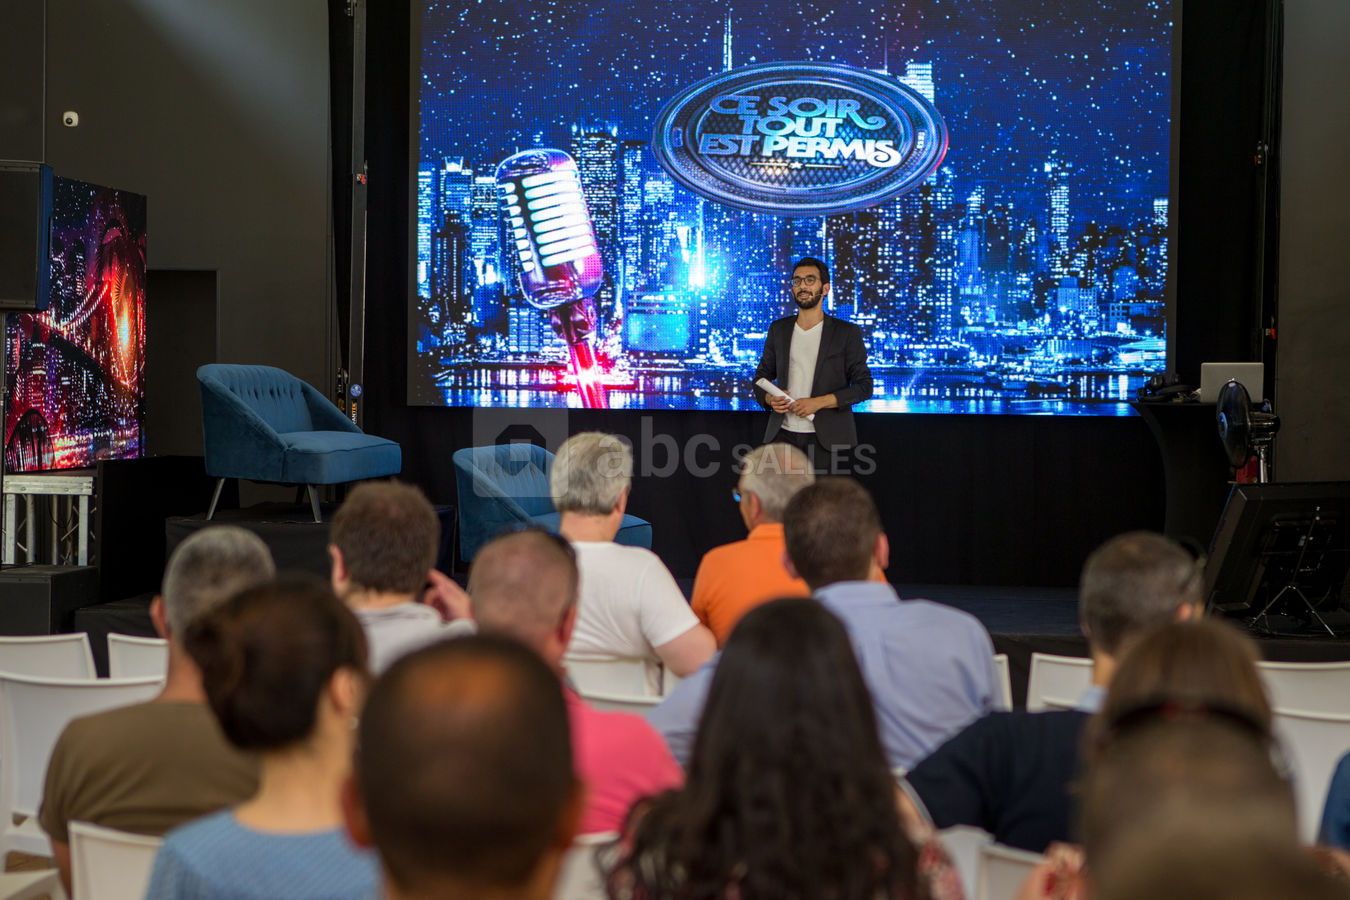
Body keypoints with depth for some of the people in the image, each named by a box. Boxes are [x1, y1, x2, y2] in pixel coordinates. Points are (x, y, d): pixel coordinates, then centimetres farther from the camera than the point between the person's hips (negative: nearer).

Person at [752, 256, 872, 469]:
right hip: (783, 434, 3)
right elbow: (761, 377, 21)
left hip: (824, 437, -2)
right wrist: (769, 399, -3)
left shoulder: (847, 333, 2)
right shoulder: (778, 330, 13)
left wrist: (819, 402, -13)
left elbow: (864, 386, -1)